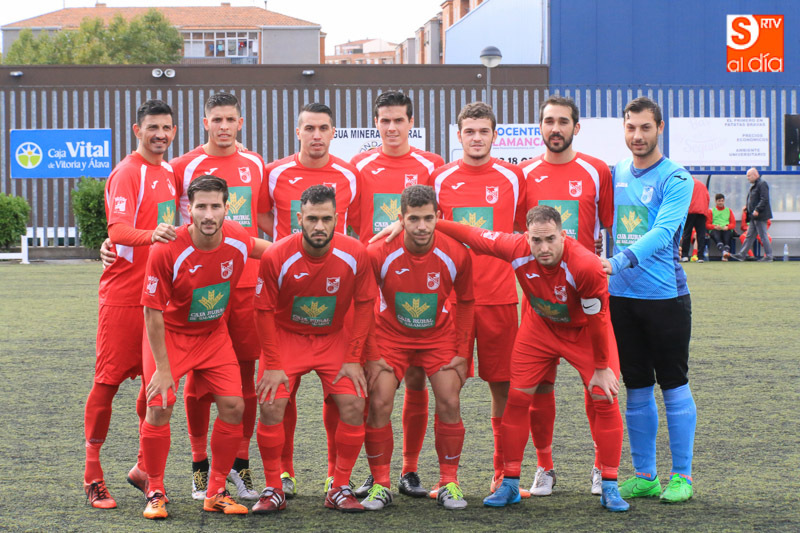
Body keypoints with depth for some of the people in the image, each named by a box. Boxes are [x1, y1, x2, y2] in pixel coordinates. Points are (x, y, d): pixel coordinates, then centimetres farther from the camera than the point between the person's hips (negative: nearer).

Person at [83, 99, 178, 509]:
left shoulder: (167, 173, 16)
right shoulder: (127, 173, -9)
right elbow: (118, 229, -22)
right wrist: (151, 234, -39)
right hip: (122, 294, -7)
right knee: (108, 381, -3)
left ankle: (146, 468, 17)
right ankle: (93, 476, 2)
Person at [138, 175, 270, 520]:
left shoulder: (238, 240, -15)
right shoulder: (167, 251, -28)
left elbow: (266, 249, 13)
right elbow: (153, 313, -20)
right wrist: (162, 368, -19)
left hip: (213, 334, 4)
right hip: (170, 333, -4)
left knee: (233, 406, -6)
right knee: (160, 407, -15)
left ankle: (216, 493, 8)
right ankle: (155, 493, 3)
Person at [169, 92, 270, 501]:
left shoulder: (255, 165, 11)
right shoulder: (185, 166, 1)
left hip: (248, 281, 3)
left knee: (245, 373, 4)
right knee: (199, 375, 0)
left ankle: (240, 464, 13)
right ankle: (200, 466, 10)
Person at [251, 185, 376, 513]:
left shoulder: (354, 255, -17)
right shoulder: (276, 257, -21)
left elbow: (364, 305, -5)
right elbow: (265, 311, -11)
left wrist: (353, 359, -8)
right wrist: (272, 365, -13)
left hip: (333, 338, 1)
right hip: (286, 336, -1)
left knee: (353, 405, -11)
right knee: (271, 406, -15)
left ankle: (340, 490, 1)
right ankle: (273, 490, -1)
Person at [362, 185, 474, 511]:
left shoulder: (456, 255, -19)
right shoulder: (379, 254, -23)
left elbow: (465, 302, -1)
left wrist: (462, 351, -3)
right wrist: (370, 355, -11)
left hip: (439, 336, 1)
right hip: (390, 335, -1)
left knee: (449, 403, -10)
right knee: (379, 404, -13)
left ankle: (449, 483, 4)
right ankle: (380, 484, 0)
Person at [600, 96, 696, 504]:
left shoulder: (675, 178, -6)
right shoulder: (614, 174, 10)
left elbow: (663, 232, -19)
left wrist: (621, 260, -29)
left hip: (665, 294, -5)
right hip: (621, 295, 5)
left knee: (674, 386, 0)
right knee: (637, 389, 9)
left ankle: (681, 475, 6)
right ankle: (644, 475, 16)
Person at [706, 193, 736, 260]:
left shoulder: (728, 210, 26)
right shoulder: (711, 211, 21)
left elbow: (733, 224, 14)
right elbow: (707, 225, 9)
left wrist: (727, 227, -8)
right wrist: (715, 227, -12)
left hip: (726, 230, 1)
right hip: (715, 230, -1)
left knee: (727, 235, -37)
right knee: (717, 237, -39)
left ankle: (727, 251, -56)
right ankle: (723, 252, -63)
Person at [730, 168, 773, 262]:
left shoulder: (762, 184, -13)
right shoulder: (754, 185, 18)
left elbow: (764, 199, -22)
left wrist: (757, 210, -26)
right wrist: (747, 207, 17)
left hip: (760, 215, -10)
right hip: (754, 216, 10)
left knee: (763, 236, -7)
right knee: (750, 236, 11)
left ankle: (768, 256, -2)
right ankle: (741, 255, 14)